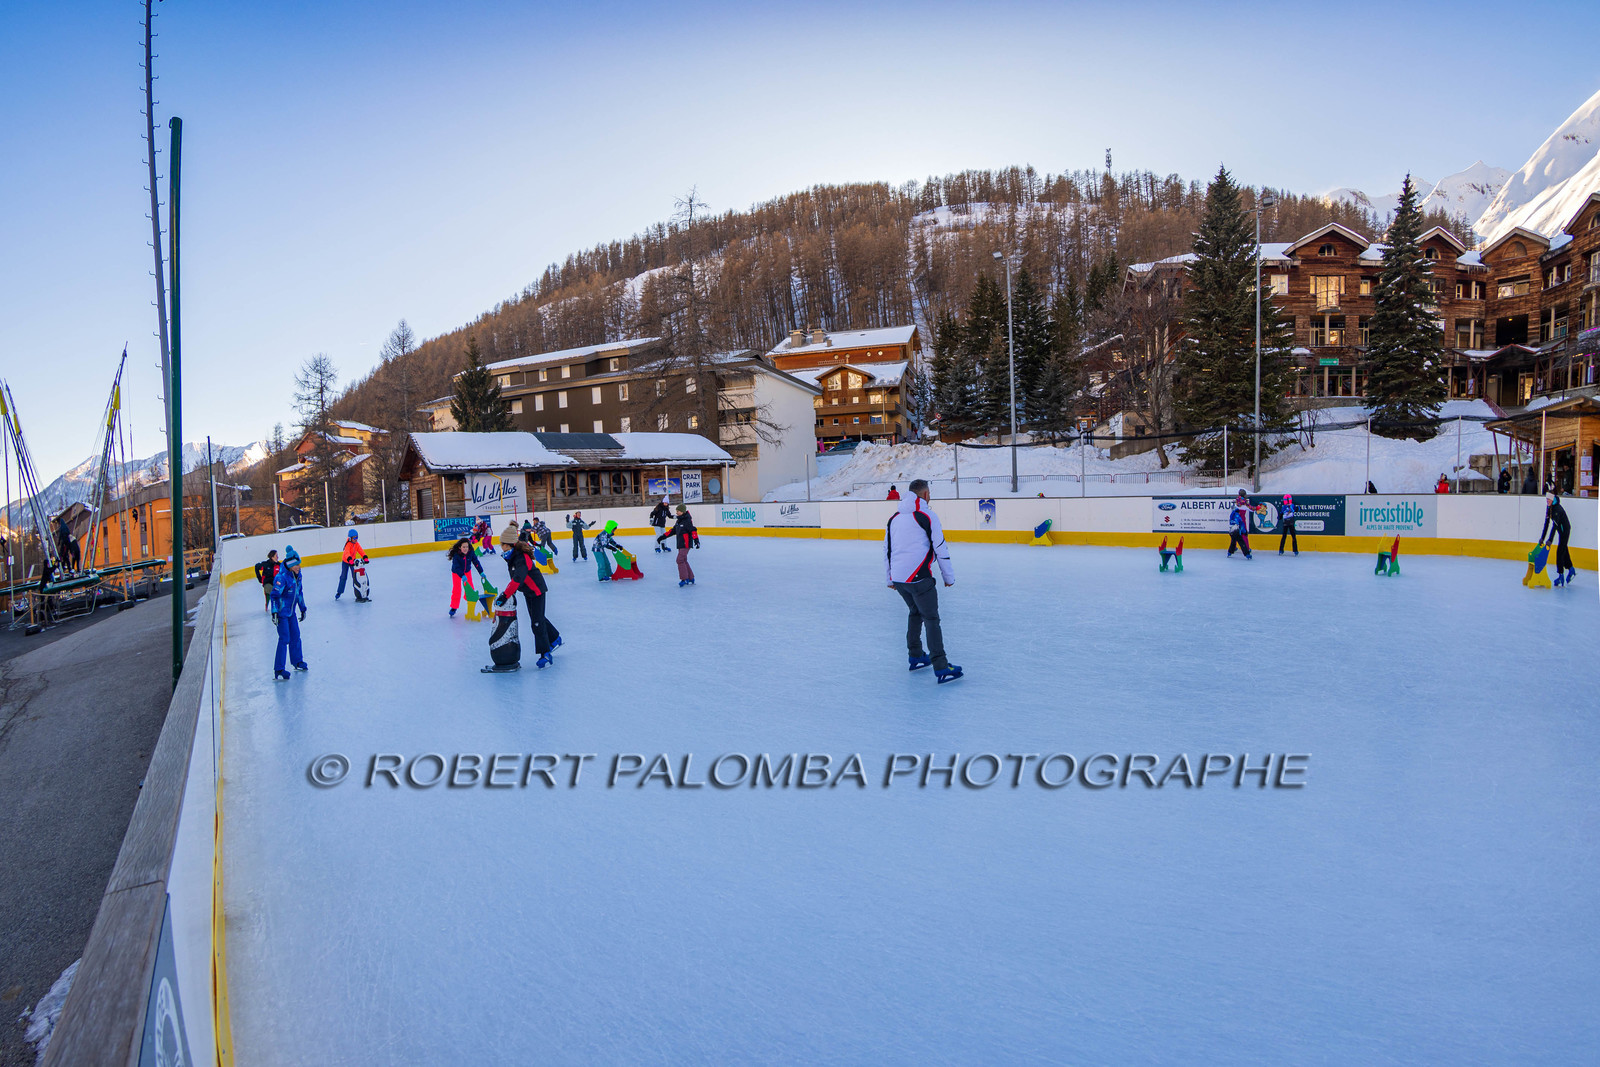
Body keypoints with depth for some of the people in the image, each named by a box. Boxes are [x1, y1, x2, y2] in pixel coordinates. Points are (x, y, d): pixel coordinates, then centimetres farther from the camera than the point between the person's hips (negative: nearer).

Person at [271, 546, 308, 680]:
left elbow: (299, 592, 16)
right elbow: (275, 595, -21)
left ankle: (298, 662, 32)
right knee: (284, 639, -10)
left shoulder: (297, 576, 5)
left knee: (295, 636, 16)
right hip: (281, 613, -8)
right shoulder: (281, 577, -21)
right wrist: (274, 612, -25)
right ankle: (278, 670, -6)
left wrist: (303, 609, 21)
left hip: (291, 612, 8)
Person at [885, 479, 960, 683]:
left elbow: (887, 549, 19)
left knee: (915, 611, 25)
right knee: (931, 619, -4)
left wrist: (890, 578, 28)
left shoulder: (894, 517, 14)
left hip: (897, 578, 7)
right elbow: (940, 549, -6)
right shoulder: (927, 516, -6)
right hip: (918, 578, -7)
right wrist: (949, 577, 4)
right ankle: (941, 668, -7)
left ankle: (915, 656, 30)